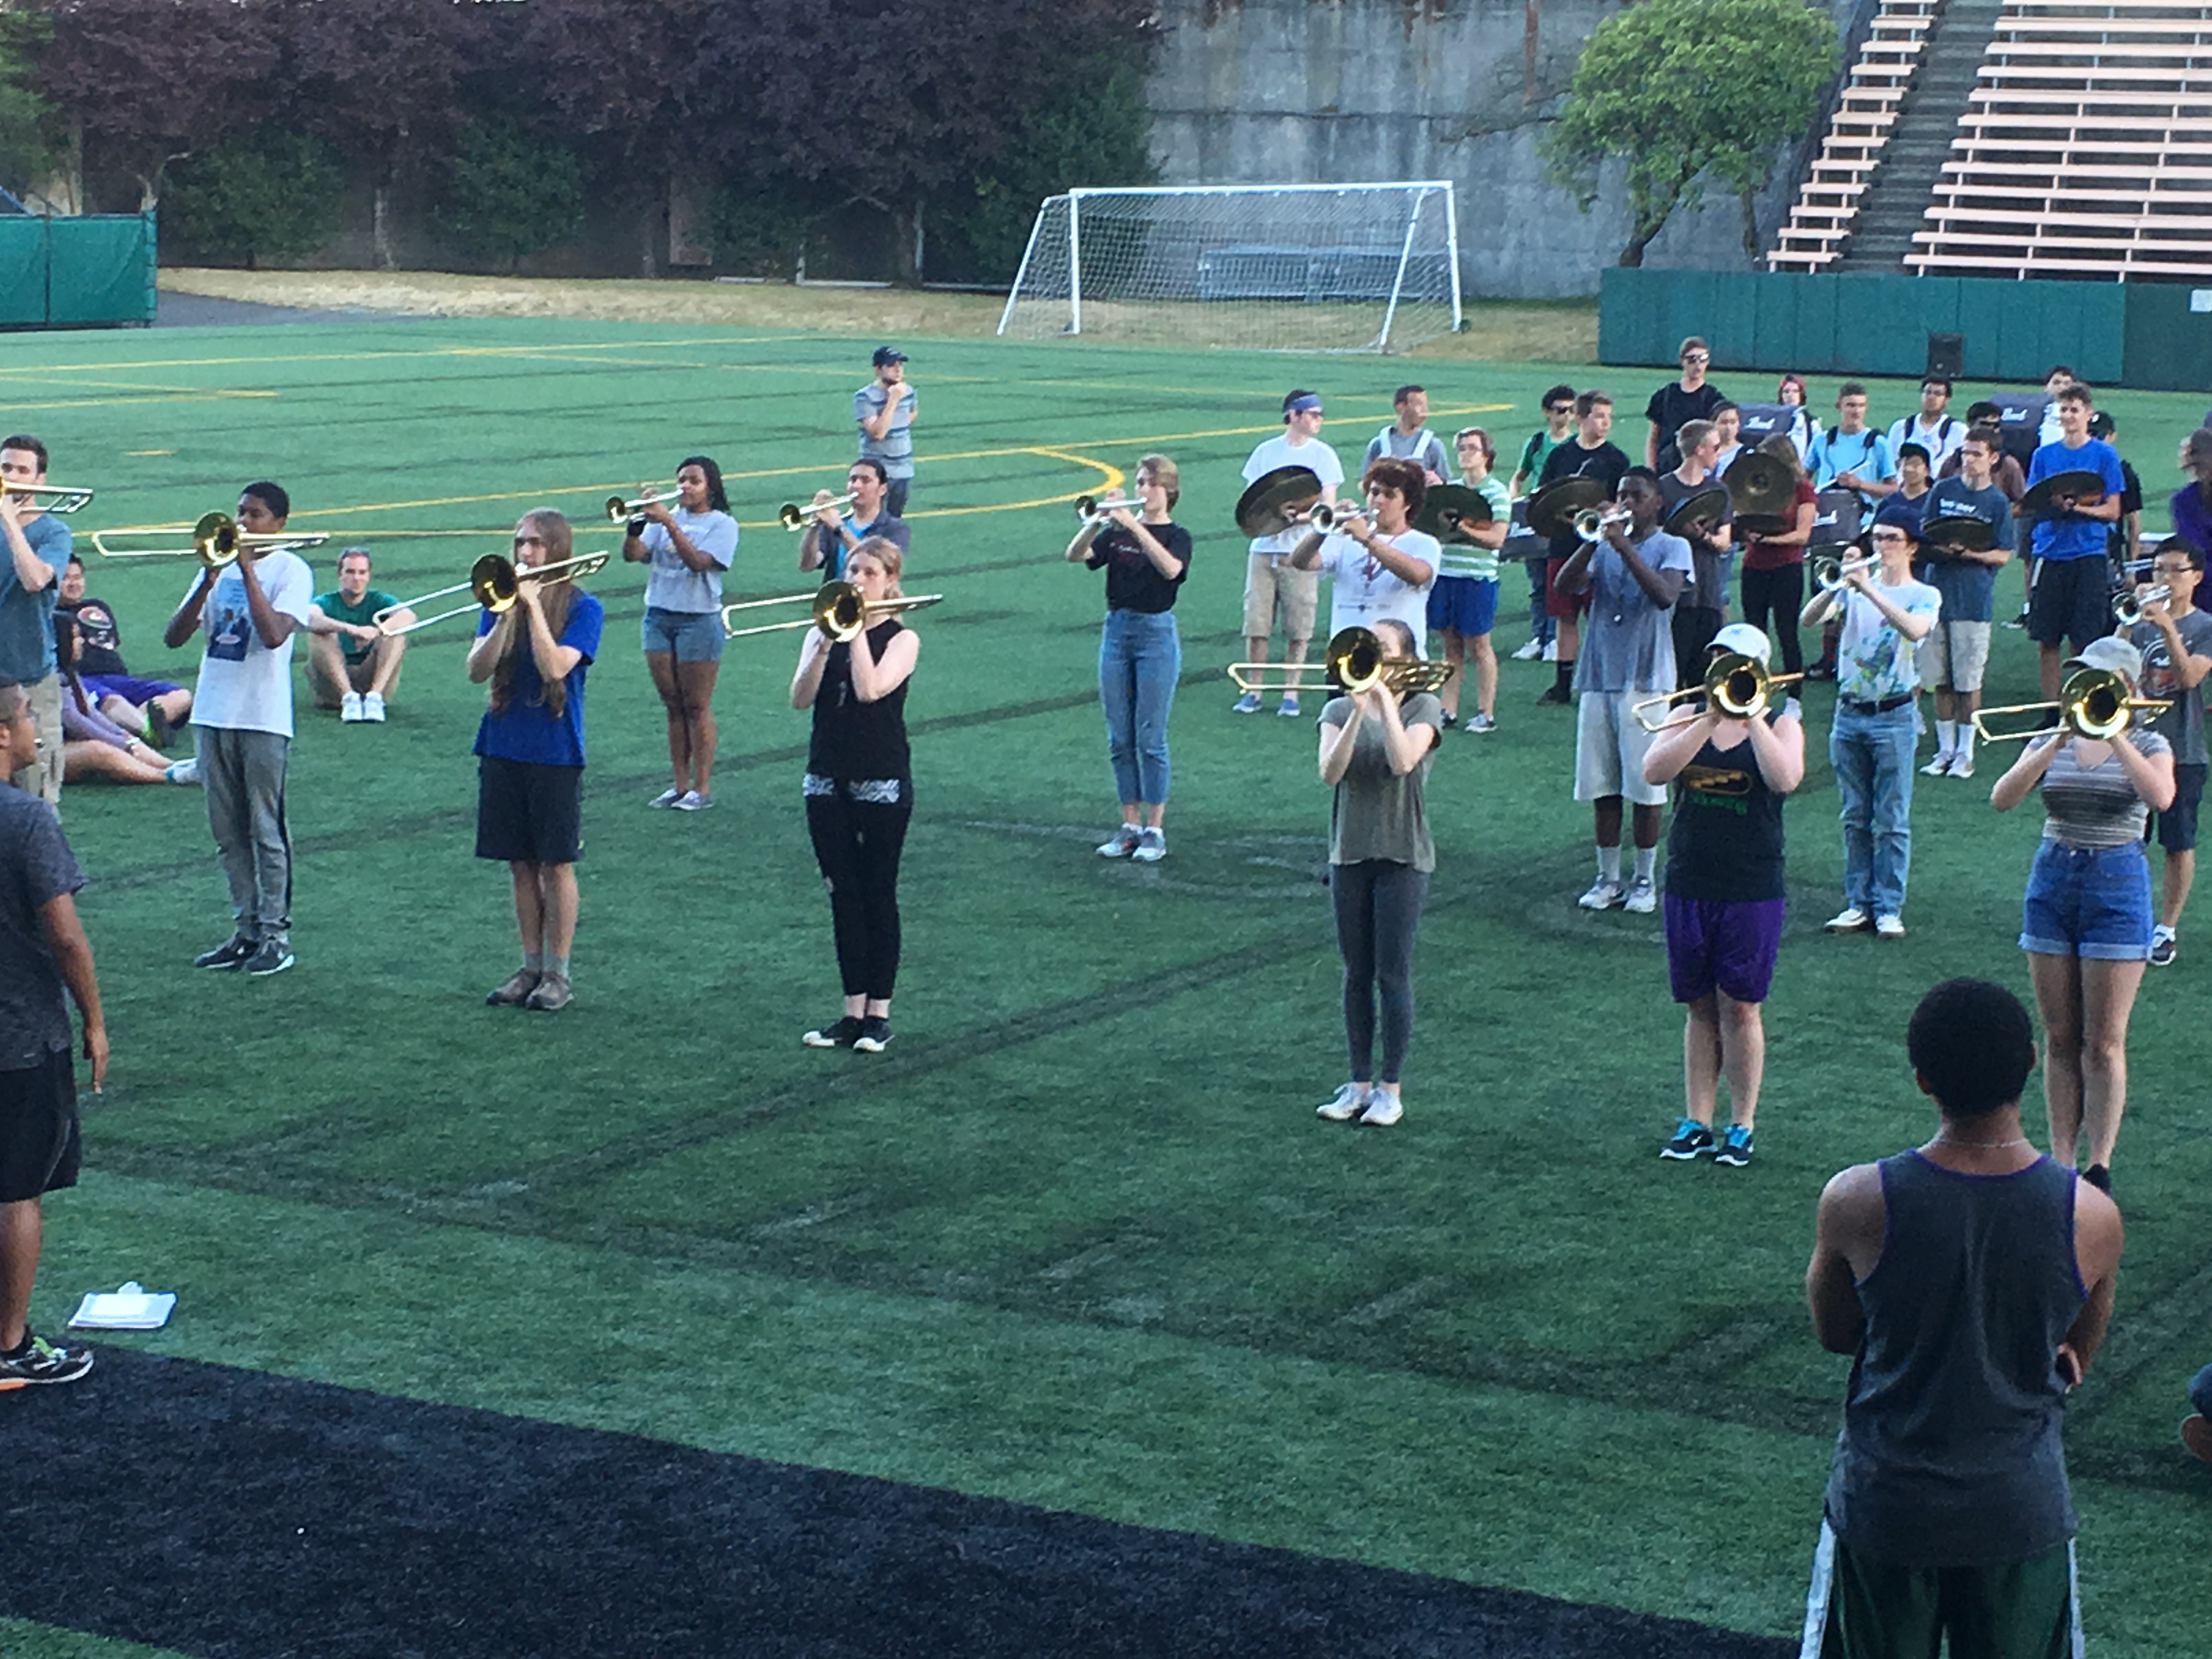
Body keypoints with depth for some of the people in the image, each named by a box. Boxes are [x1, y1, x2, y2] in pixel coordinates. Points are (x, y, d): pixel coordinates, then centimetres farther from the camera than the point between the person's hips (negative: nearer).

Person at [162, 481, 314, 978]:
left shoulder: (291, 570, -4)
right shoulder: (220, 566, 12)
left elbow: (273, 634, -21)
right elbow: (173, 637, 5)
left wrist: (247, 569, -17)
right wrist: (208, 583, -9)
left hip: (263, 718, -6)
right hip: (212, 714, 6)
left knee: (267, 833, -2)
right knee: (228, 834, 10)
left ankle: (275, 934, 4)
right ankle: (245, 931, 17)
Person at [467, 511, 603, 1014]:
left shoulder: (583, 608, -5)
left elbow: (555, 667, -20)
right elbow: (477, 670, -5)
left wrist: (533, 605, -19)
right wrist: (508, 612, -15)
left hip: (556, 753, -4)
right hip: (503, 748, 4)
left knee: (556, 864, 2)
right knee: (520, 864, 10)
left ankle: (558, 972, 10)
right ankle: (531, 967, 19)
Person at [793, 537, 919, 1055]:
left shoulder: (902, 639, -3)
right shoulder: (822, 633, 8)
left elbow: (870, 689, -21)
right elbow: (800, 698, -6)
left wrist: (857, 631, -15)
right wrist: (826, 643, -18)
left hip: (883, 783, -4)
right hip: (827, 779, 4)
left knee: (878, 894, 2)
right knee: (843, 895, 7)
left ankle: (879, 1012, 10)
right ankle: (853, 1011, 13)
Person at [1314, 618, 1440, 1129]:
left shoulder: (1423, 707, -2)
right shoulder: (1340, 710, 5)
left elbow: (1403, 761, -21)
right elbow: (1330, 773, -12)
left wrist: (1384, 697, -17)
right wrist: (1358, 711, -19)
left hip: (1402, 856, -3)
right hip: (1350, 853, 3)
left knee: (1393, 975, -1)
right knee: (1357, 974, 9)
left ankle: (1390, 1087, 8)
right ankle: (1359, 1082, 18)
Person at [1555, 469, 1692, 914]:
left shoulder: (1672, 547, 1)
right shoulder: (1604, 547, 13)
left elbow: (1666, 596, -19)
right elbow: (1565, 586, -3)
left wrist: (1624, 547, -22)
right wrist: (1594, 539, -14)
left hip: (1646, 680, -4)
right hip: (1598, 677, 4)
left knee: (1645, 786, -1)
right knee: (1601, 785, 6)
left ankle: (1645, 880, 9)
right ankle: (1608, 877, 14)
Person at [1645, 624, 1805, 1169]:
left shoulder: (1781, 721, 0)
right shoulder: (1689, 717, 7)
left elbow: (1785, 779, -20)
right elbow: (1654, 771, -11)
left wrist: (1751, 716, -17)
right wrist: (1710, 719, -17)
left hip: (1752, 888, -3)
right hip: (1688, 883, 3)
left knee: (1739, 1007, 2)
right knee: (1700, 1008, 10)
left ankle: (1742, 1126, 12)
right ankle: (1696, 1122, 17)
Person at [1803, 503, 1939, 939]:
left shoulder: (1924, 596, 0)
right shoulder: (1855, 587, 8)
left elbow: (1915, 629, -23)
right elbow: (1808, 619, -6)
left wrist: (1869, 589, -26)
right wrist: (1839, 585, -22)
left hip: (1894, 718, -3)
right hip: (1849, 714, 3)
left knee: (1892, 821, -2)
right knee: (1855, 818, 8)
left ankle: (1889, 909, 1)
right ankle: (1858, 903, 13)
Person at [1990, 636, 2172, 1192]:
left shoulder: (2148, 747, 0)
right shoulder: (2050, 745, 7)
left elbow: (2160, 797, -22)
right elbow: (2002, 798, -11)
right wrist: (2060, 741, -19)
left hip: (2117, 885, -3)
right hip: (2052, 882, 3)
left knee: (2103, 1044, -2)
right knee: (2060, 1040, 7)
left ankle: (2099, 1167, 5)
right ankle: (2060, 1161, 13)